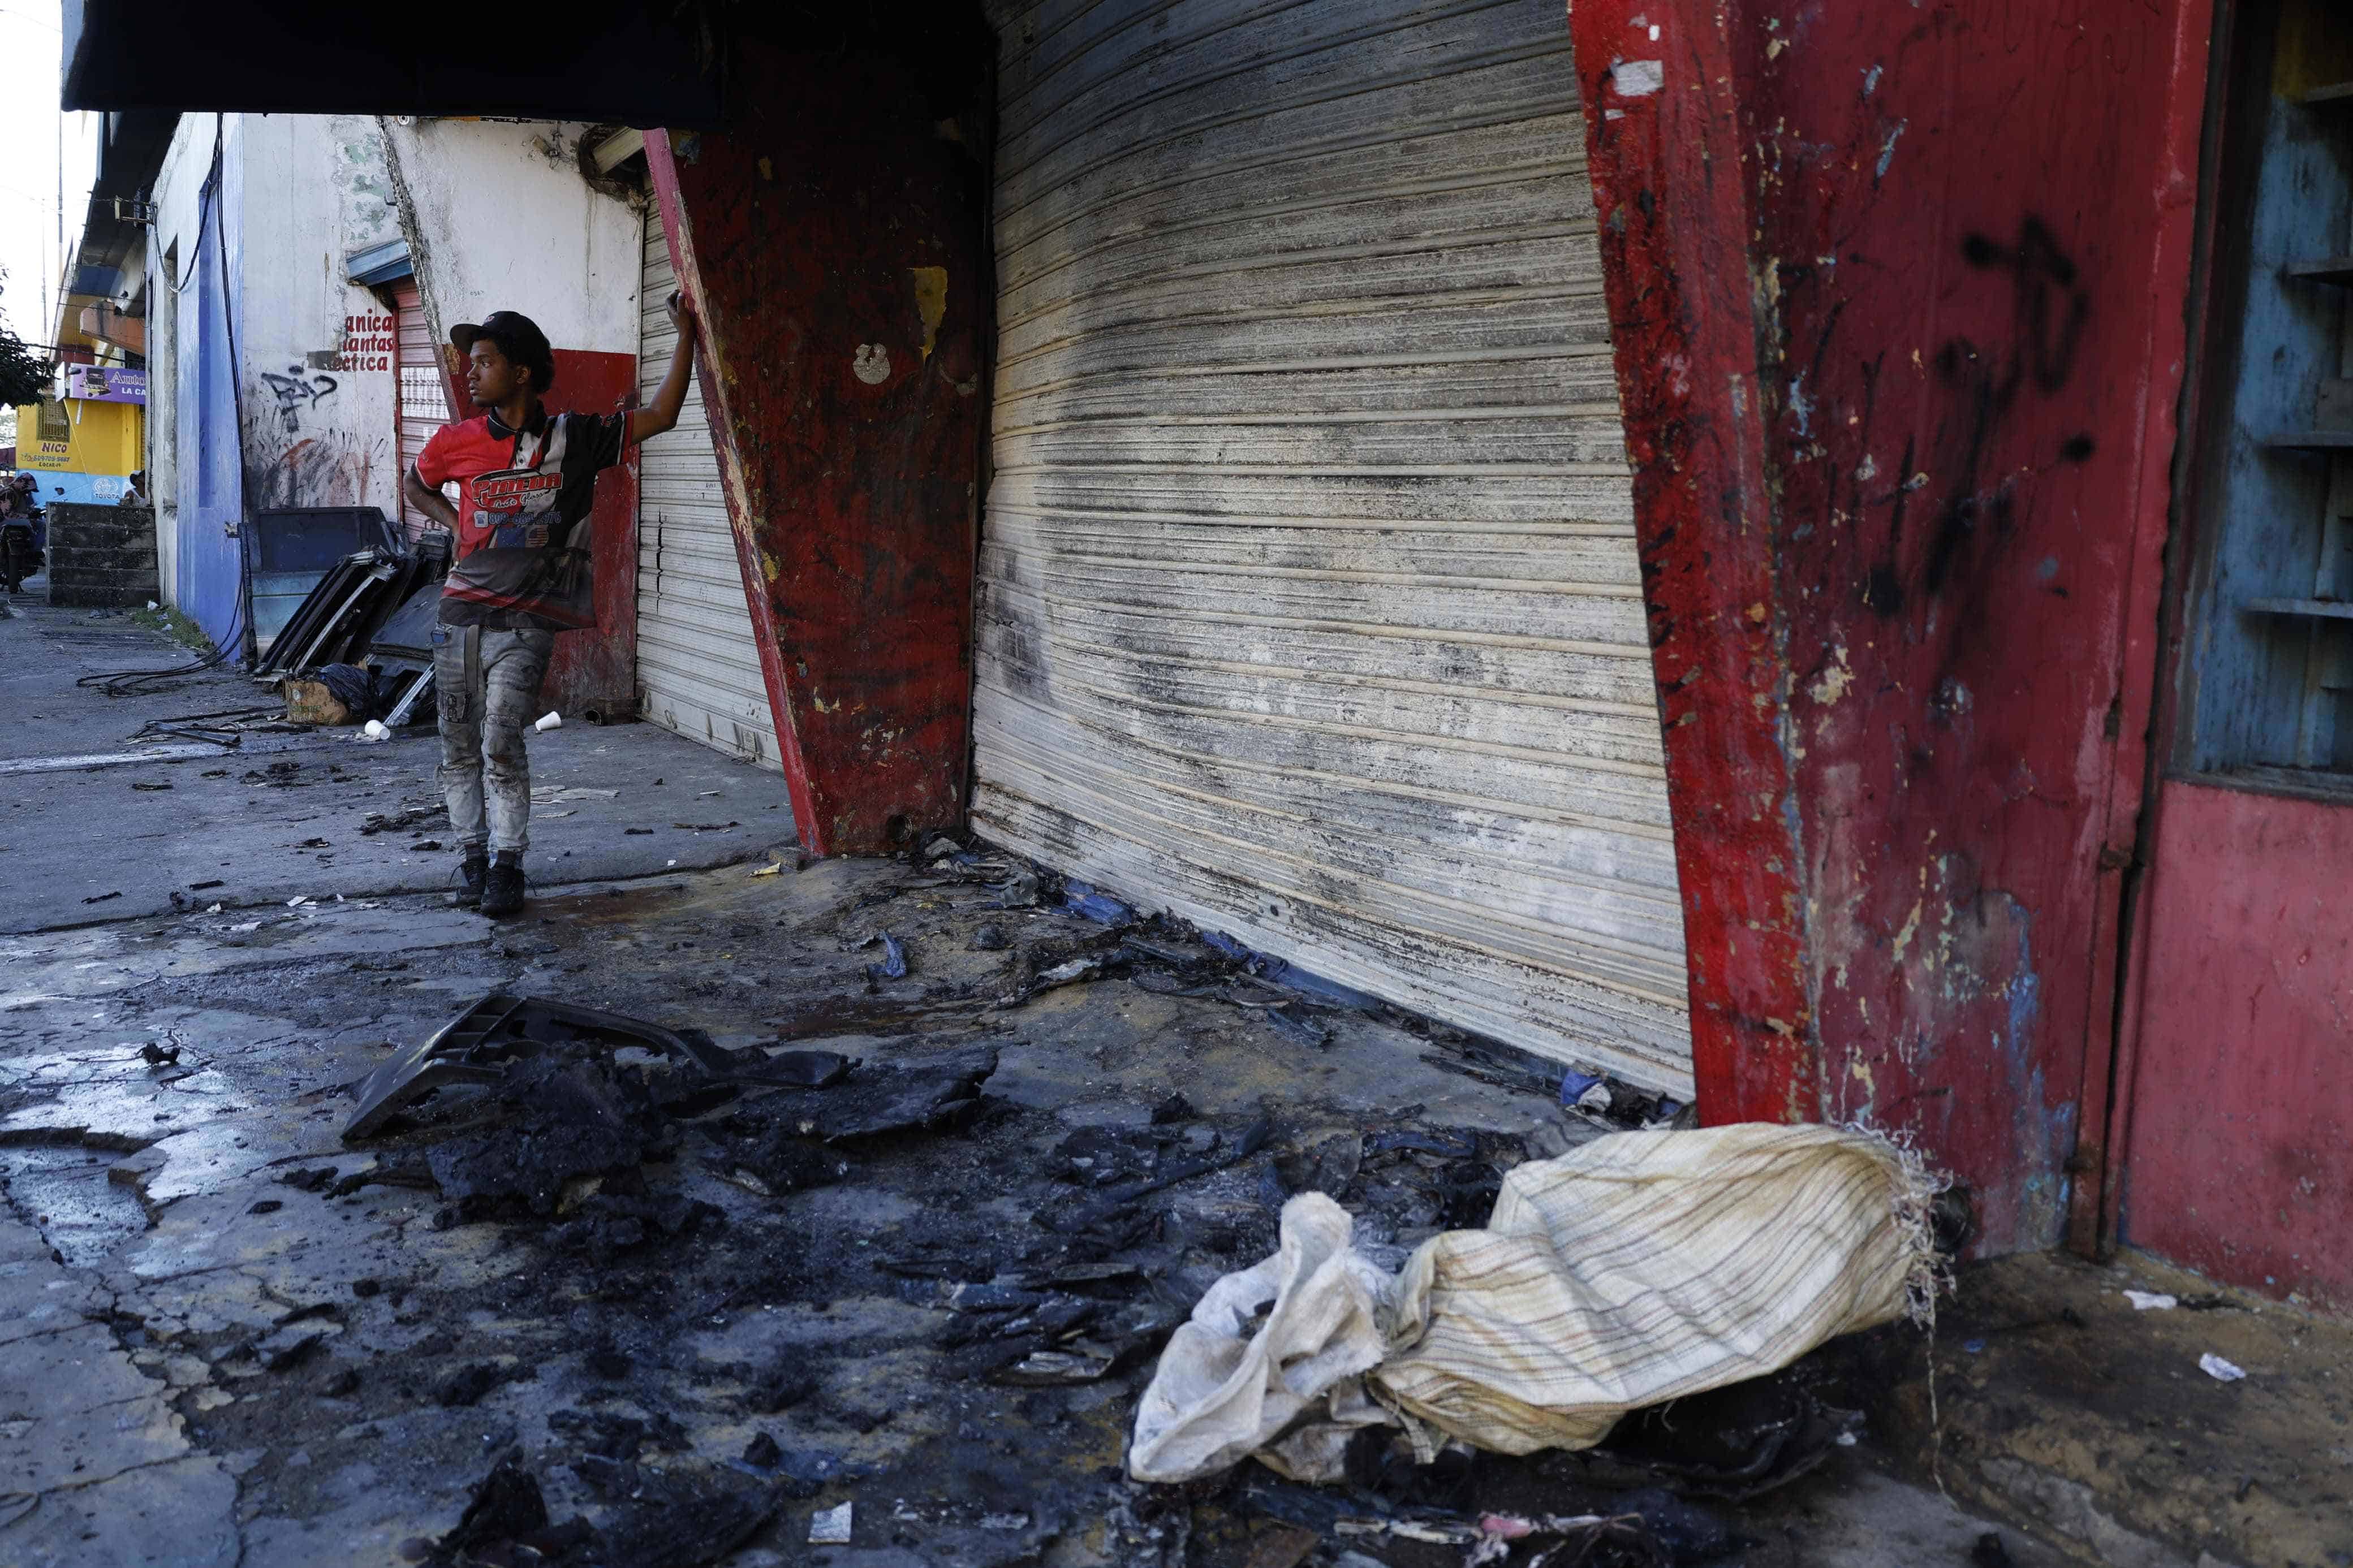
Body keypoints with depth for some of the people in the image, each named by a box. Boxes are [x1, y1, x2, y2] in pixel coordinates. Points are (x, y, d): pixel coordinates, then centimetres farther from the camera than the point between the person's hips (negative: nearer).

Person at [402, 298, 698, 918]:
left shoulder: (573, 438, -2)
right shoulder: (458, 441, 4)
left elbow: (660, 416, 2)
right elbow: (414, 483, 25)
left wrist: (686, 333, 0)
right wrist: (455, 524, 7)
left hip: (525, 622, -3)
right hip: (461, 614, 3)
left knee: (501, 743, -14)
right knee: (460, 748, 8)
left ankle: (506, 867, -6)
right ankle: (473, 857, 21)